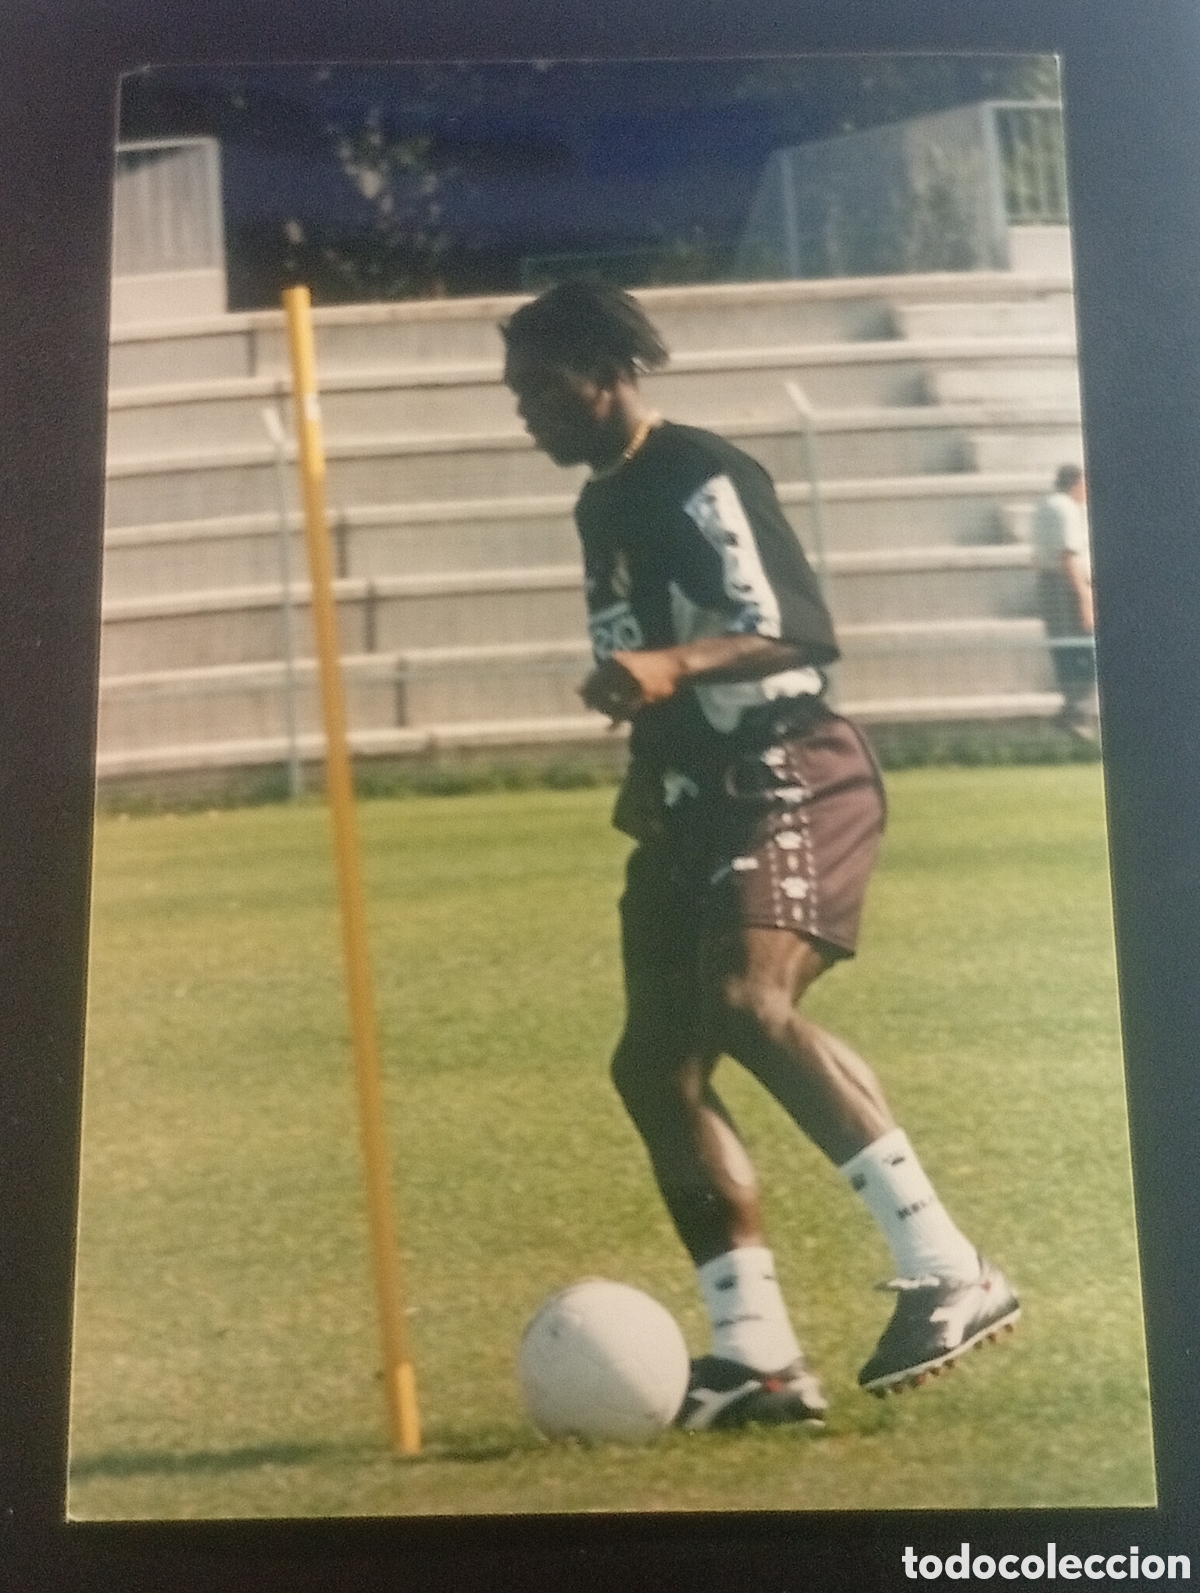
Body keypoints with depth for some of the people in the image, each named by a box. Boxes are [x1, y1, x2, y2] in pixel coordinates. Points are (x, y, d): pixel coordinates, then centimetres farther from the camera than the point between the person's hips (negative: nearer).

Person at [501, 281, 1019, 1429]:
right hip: (694, 799, 10)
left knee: (748, 1004, -31)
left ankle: (950, 1274, -24)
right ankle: (756, 1355, 4)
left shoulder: (702, 477, -11)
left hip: (789, 780, -10)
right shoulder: (602, 506, 18)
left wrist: (675, 665, -37)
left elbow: (796, 628, -22)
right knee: (655, 1062, 1)